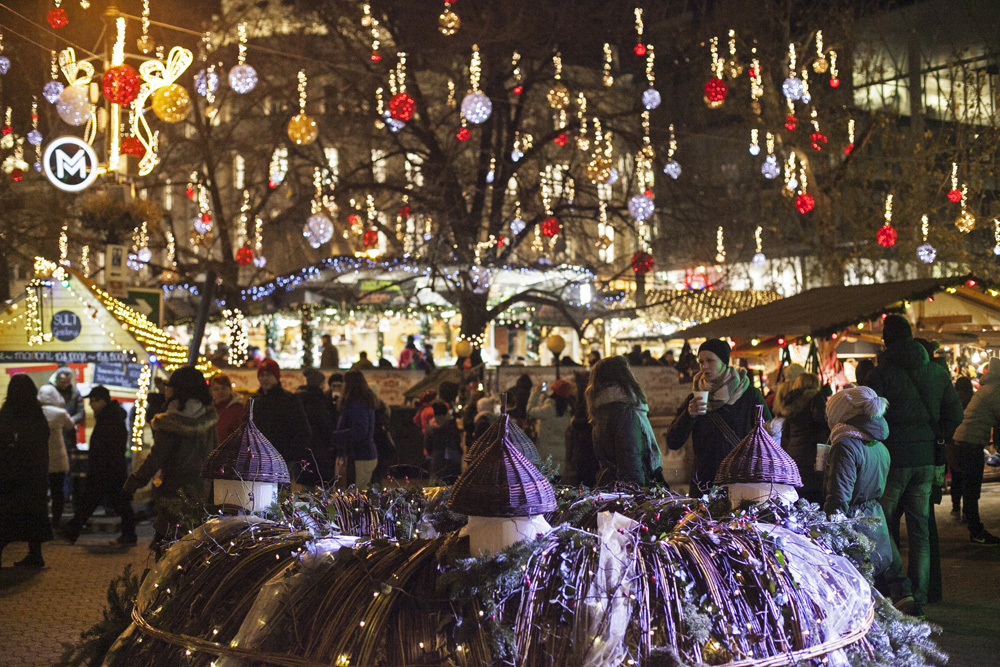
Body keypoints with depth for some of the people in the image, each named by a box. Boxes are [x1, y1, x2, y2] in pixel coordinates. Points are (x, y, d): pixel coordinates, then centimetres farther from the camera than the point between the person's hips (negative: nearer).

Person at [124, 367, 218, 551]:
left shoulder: (170, 422, -15)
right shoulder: (208, 419, 3)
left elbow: (157, 456, -13)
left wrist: (136, 480, -1)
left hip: (174, 490, -6)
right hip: (202, 490, 6)